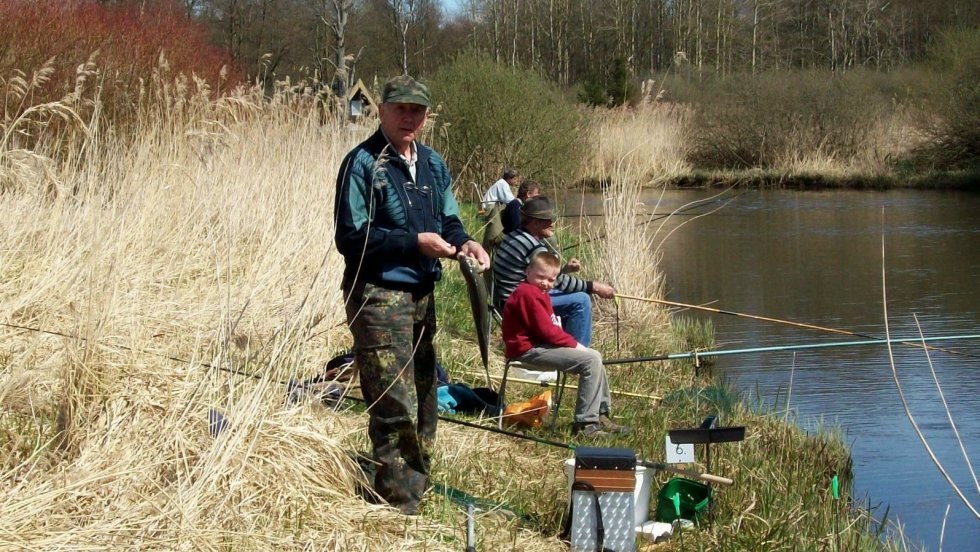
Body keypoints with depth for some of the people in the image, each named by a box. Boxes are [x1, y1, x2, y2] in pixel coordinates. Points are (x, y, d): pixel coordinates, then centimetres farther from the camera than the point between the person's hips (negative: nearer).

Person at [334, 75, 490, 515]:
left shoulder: (431, 164, 12)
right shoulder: (362, 164, -12)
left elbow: (448, 220, 18)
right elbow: (350, 238, -16)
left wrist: (463, 242, -5)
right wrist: (415, 242, -21)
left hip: (422, 295, 8)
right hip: (378, 295, -8)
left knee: (423, 399, 19)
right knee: (396, 408, -9)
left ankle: (417, 486, 34)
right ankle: (398, 508, 1)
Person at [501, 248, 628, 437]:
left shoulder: (538, 293, 20)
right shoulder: (528, 293, -16)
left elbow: (550, 327, 15)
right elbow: (546, 330, -20)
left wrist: (572, 343, -1)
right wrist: (574, 344, -12)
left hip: (541, 344, 11)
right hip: (529, 350, -11)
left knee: (594, 356, 15)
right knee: (590, 360, -19)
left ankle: (601, 415, 17)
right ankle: (585, 424, -20)